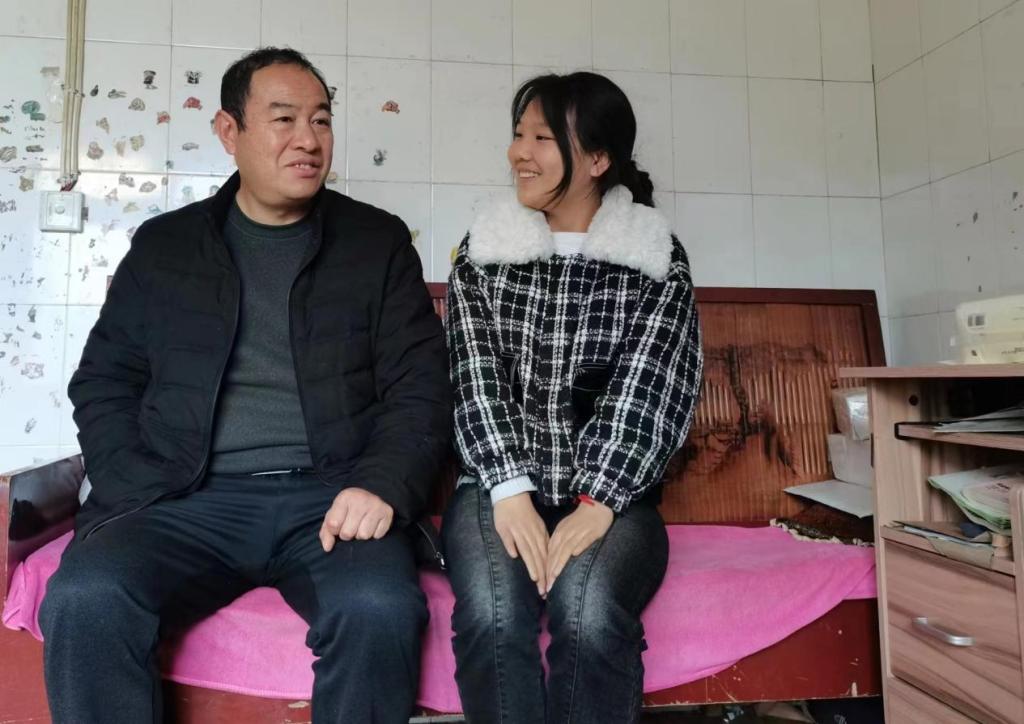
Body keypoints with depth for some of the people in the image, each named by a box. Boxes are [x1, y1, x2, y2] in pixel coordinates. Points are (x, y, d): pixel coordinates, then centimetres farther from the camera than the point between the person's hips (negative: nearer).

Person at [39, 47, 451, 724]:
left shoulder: (379, 241, 10)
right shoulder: (164, 244, 15)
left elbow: (421, 385, 4)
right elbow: (104, 382, 13)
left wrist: (382, 486, -14)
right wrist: (137, 501, -4)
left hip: (329, 496, -1)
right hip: (190, 499, 2)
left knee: (381, 609, -29)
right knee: (84, 601, -27)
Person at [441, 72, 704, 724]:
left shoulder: (659, 262, 4)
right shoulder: (482, 254, 8)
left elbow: (646, 390, -6)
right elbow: (477, 379, -2)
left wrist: (598, 501, -19)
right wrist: (510, 491, -16)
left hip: (611, 492, -1)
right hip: (500, 485, 1)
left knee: (589, 613, -31)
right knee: (494, 613, -28)